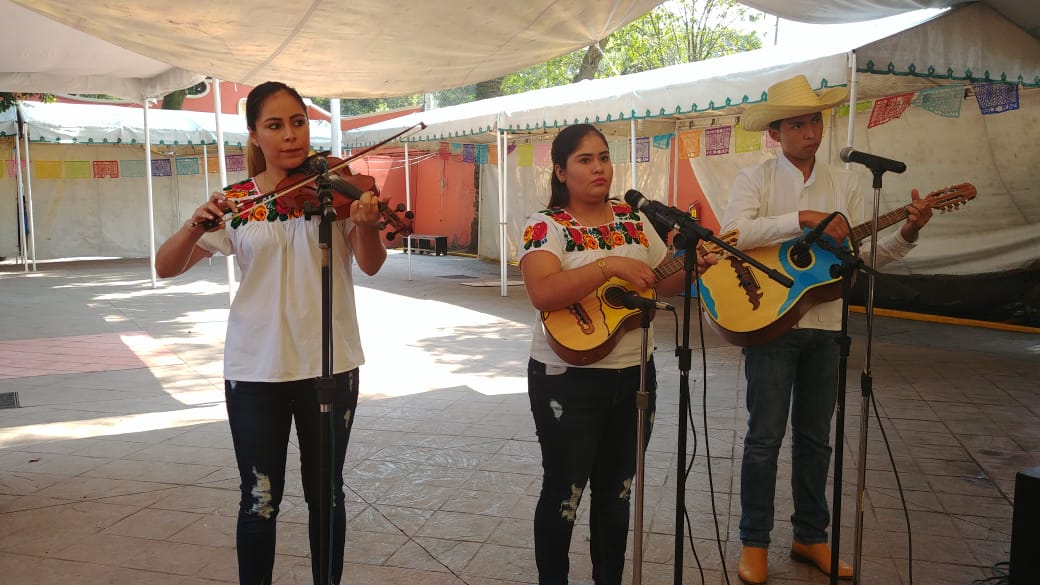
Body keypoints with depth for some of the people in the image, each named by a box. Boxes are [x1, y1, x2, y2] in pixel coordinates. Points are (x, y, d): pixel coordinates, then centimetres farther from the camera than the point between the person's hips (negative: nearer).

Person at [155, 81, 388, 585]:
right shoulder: (234, 203, 2)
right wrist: (196, 224, -21)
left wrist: (367, 225, -36)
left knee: (326, 494, 12)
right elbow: (165, 267, -1)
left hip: (330, 364, 0)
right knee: (260, 501, 7)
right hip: (255, 368, 0)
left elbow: (371, 265, -14)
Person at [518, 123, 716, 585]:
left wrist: (694, 265, -7)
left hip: (634, 375, 5)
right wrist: (608, 265, -34)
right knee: (564, 493, 6)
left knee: (616, 491, 17)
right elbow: (543, 293, -27)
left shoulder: (634, 220, 7)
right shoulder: (546, 226, -11)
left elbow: (663, 283, 13)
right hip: (568, 380, -5)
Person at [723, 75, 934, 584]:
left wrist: (906, 235, -8)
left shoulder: (843, 182, 10)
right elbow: (733, 232, -20)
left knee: (815, 436, 13)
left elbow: (862, 254, 8)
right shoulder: (755, 178, -2)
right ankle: (754, 542, 16)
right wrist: (802, 218, -24)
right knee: (766, 436, 2)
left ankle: (810, 537, 27)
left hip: (825, 325, 4)